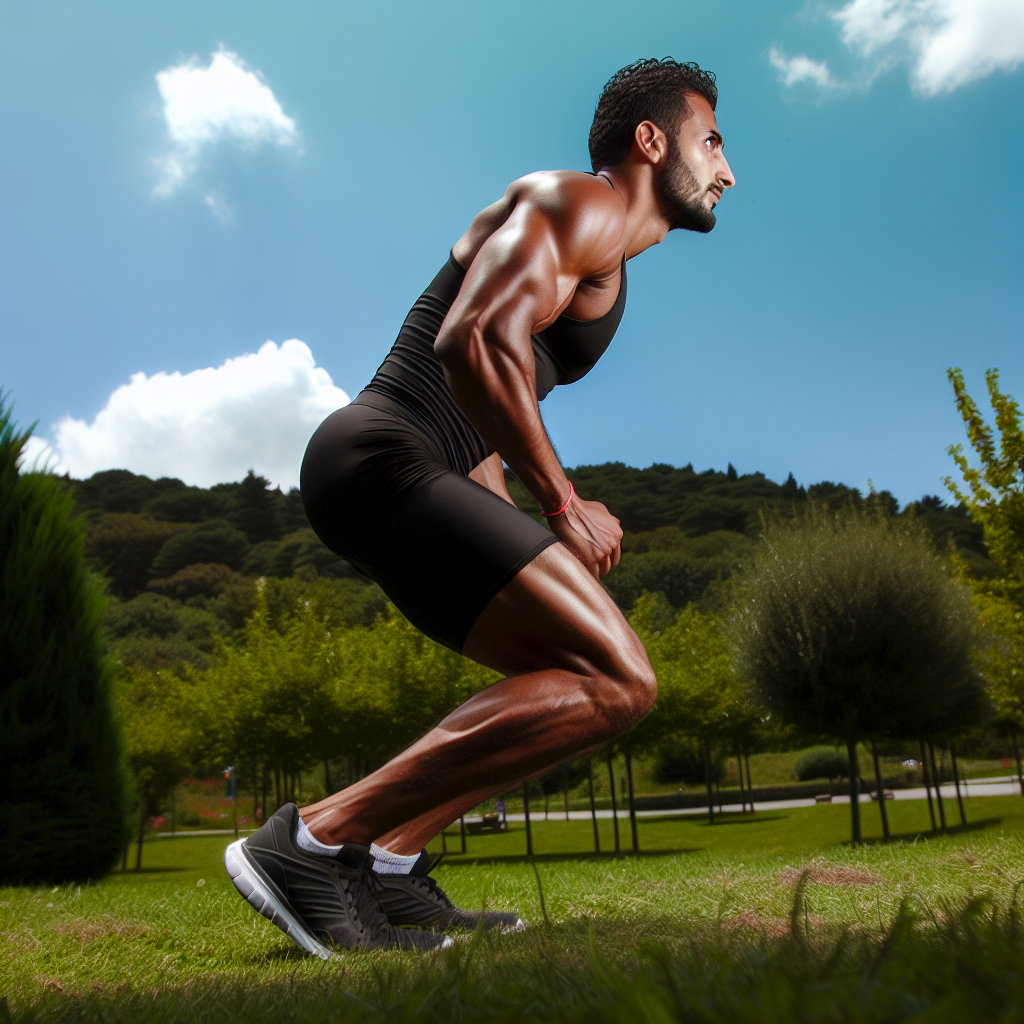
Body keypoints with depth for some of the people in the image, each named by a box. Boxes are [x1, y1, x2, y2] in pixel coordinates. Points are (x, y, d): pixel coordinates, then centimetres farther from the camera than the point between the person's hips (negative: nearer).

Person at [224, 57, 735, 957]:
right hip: (384, 461, -10)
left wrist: (541, 524, 17)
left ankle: (388, 866, 7)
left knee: (580, 674, 15)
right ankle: (315, 842, -15)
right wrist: (562, 504, -14)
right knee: (617, 683, -17)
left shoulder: (602, 263, 28)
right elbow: (476, 341, -22)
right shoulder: (578, 204, -2)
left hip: (425, 477, 10)